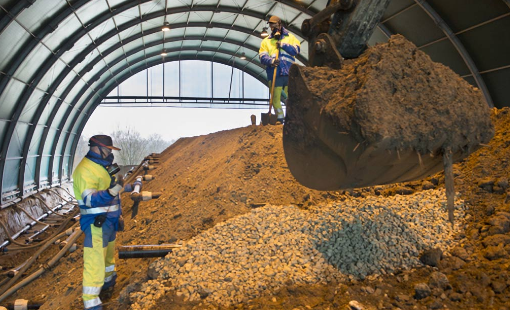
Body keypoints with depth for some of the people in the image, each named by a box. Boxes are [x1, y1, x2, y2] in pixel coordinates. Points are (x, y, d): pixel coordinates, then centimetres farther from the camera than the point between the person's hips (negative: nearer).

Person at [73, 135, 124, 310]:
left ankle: (108, 283, 47)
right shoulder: (86, 170, -19)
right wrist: (110, 192, -47)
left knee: (109, 256, 26)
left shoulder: (102, 167, 10)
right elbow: (89, 199, -31)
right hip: (96, 224, -10)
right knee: (95, 262, -6)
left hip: (109, 222, 10)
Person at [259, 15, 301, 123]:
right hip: (274, 74, 0)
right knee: (276, 97, -1)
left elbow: (296, 49, 0)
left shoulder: (290, 37, 14)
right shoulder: (266, 41, 13)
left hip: (289, 73, 0)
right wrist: (271, 61, -18)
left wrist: (283, 45, -9)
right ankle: (280, 118, 11)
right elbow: (262, 57, 1)